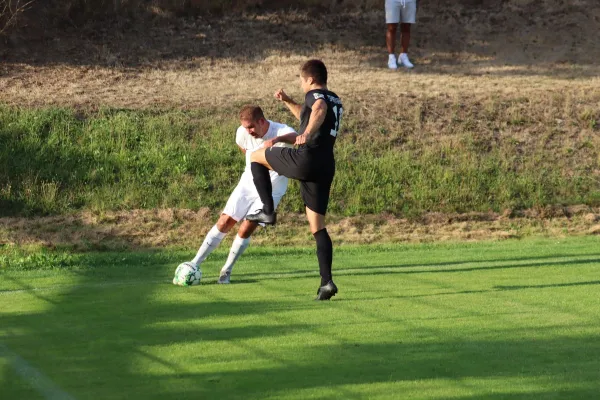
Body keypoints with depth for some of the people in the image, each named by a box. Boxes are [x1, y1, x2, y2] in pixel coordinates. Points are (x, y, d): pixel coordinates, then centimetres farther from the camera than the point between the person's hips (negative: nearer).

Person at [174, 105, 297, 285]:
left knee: (245, 230, -11)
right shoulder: (242, 133, -13)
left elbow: (297, 138, -54)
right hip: (248, 183, 4)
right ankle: (195, 264, 4)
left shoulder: (281, 131, -28)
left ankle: (226, 271, 8)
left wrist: (276, 139, -72)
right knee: (224, 223, -3)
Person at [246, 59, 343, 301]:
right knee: (318, 227, 8)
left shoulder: (314, 95, -1)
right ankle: (327, 282, -5)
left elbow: (319, 110, -28)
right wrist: (287, 102, 36)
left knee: (256, 157, 16)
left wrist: (307, 133, -42)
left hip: (306, 160, -8)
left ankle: (268, 211, 9)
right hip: (326, 168, 8)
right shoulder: (336, 101, 25)